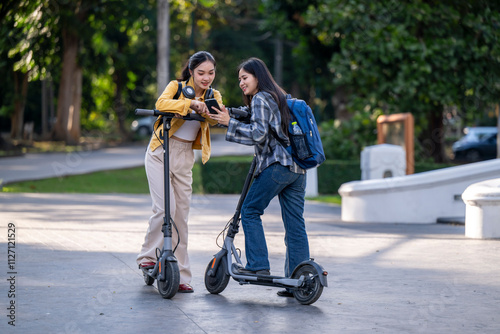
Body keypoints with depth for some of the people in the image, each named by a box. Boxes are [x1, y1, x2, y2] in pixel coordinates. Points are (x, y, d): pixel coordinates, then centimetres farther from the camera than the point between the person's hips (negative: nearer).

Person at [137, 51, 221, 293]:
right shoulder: (177, 87, -4)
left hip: (185, 157, 4)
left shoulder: (213, 96, 5)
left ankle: (180, 275, 8)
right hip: (161, 152, -4)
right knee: (165, 208, -17)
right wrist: (190, 103, -37)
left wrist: (205, 110, -37)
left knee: (181, 216, 4)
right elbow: (161, 103, -26)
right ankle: (148, 255, 3)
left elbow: (216, 118, -16)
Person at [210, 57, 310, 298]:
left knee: (250, 211, 3)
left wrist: (230, 123, -9)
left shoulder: (260, 99, -3)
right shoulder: (279, 98, 25)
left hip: (277, 165, -9)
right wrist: (225, 116, 21)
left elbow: (259, 133, -14)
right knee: (295, 224, 5)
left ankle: (258, 265, -3)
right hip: (297, 168, 9)